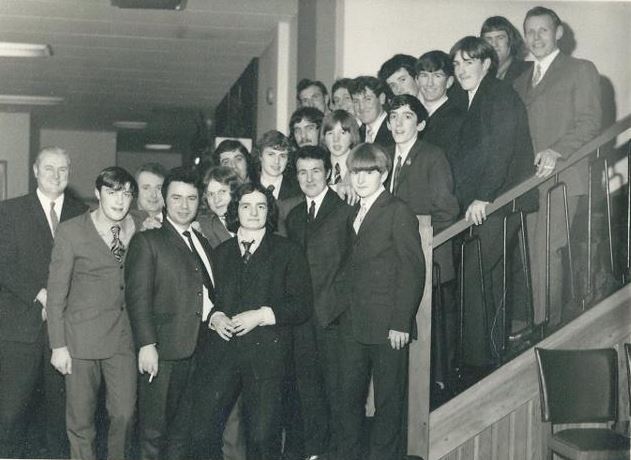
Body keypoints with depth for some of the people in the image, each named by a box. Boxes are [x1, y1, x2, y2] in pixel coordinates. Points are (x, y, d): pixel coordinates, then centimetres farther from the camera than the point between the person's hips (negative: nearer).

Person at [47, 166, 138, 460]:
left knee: (124, 413, 1)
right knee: (80, 419, 4)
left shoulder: (134, 229, 6)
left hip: (122, 336, 3)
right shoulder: (70, 231, -4)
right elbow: (56, 292, -4)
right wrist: (58, 345, -6)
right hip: (82, 335, -3)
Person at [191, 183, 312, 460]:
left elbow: (302, 306, 1)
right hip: (220, 351, 3)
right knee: (203, 435, -3)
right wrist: (214, 316, -1)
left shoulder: (288, 252, 8)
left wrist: (261, 315, -11)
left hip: (266, 353, -2)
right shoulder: (220, 253, 19)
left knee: (262, 437, -2)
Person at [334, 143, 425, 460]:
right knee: (349, 398, 10)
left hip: (387, 326, -7)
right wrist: (343, 306, 8)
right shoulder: (352, 215, 17)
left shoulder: (399, 213, -7)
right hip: (352, 326, 7)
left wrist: (401, 323, -16)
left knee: (388, 401, 2)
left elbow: (413, 270, -12)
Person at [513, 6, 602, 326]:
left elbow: (590, 122, -4)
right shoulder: (521, 82, 24)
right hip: (529, 180, 5)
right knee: (536, 255, -1)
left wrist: (556, 151, -19)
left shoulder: (581, 71, 6)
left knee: (546, 251, -14)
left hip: (564, 177, -5)